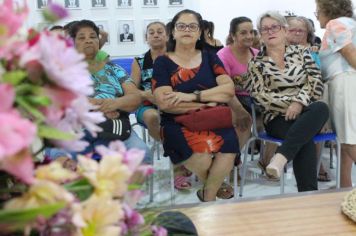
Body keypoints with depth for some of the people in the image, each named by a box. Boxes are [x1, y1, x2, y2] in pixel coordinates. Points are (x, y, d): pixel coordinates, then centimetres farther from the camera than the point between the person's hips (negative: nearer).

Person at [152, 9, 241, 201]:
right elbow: (164, 103, -9)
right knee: (202, 154, -33)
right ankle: (214, 187, 3)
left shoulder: (210, 58, 13)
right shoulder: (163, 62, 5)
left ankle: (208, 197, -5)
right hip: (177, 123, -2)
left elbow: (229, 89, -1)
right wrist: (207, 104, -10)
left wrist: (194, 96, -14)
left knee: (228, 149, -31)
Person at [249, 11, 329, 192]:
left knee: (321, 108, -36)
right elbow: (260, 95, -2)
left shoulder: (301, 52, 14)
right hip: (278, 118, -2)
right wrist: (290, 104, -13)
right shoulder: (256, 63, 10)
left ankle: (281, 157, -45)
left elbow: (316, 82, 3)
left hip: (307, 112, 2)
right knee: (305, 138, -35)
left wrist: (299, 102, -16)